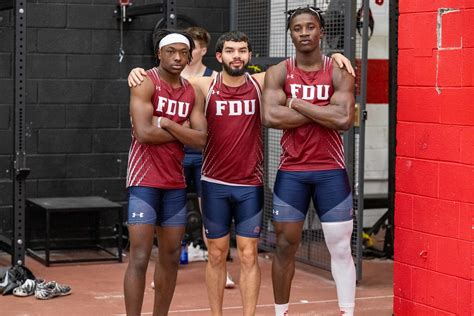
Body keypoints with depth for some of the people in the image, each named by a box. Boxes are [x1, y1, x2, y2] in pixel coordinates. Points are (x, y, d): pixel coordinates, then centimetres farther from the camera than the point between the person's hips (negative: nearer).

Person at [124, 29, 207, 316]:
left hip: (176, 184, 7)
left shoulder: (194, 93, 9)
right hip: (145, 181, -6)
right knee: (140, 257, -9)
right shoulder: (146, 83, -9)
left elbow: (201, 140, -2)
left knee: (171, 256, 11)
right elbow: (144, 133, -21)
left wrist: (167, 124, -13)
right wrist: (182, 132, -8)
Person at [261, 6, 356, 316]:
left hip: (331, 171, -1)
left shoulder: (338, 73, -2)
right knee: (285, 246, 8)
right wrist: (324, 112, -14)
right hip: (291, 172, 1)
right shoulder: (278, 73, 0)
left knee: (340, 248, 3)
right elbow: (270, 116, -17)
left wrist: (296, 103, -14)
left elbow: (344, 119, -18)